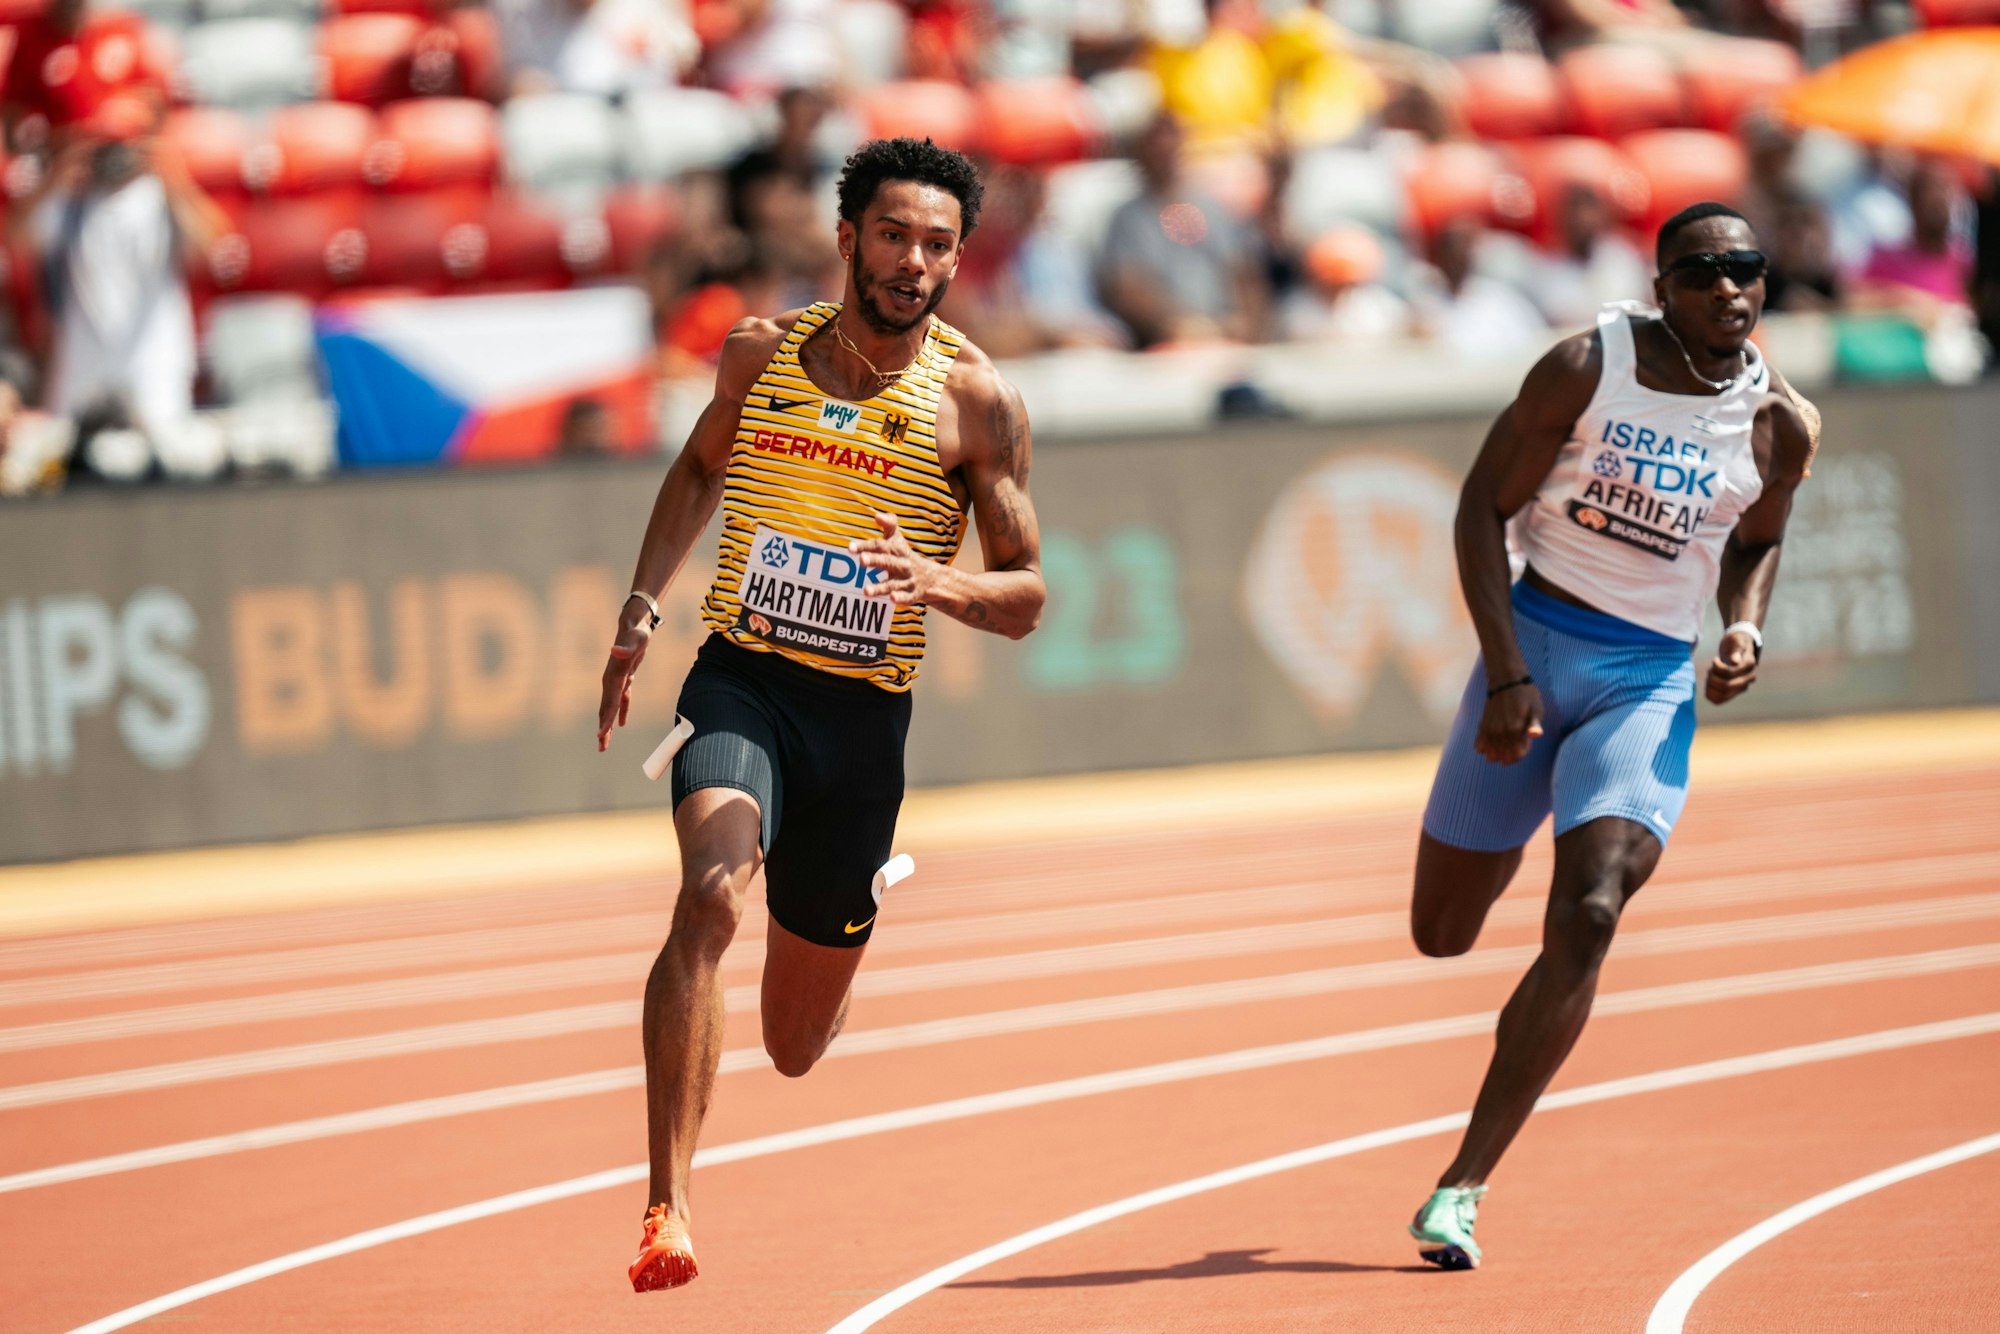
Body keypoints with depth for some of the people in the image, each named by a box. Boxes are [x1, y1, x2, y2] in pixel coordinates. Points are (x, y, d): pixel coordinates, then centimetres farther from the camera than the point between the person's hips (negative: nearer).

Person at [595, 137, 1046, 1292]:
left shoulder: (976, 402, -3)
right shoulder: (761, 353, 3)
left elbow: (1026, 599, -1)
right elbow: (699, 470, 23)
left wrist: (939, 582, -22)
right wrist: (643, 613, 14)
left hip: (865, 716, 0)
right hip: (741, 683, 0)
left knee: (797, 1048, 11)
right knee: (712, 896, -32)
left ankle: (859, 904, 50)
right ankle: (669, 1207, -31)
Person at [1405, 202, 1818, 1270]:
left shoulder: (1781, 426, -2)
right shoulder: (1588, 368, -10)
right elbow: (1482, 508, -6)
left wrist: (1745, 627, -3)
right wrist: (1506, 677, -14)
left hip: (1652, 680, 0)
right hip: (1536, 642, 0)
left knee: (1587, 919, -21)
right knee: (1442, 934, 9)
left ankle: (1463, 1185, -16)